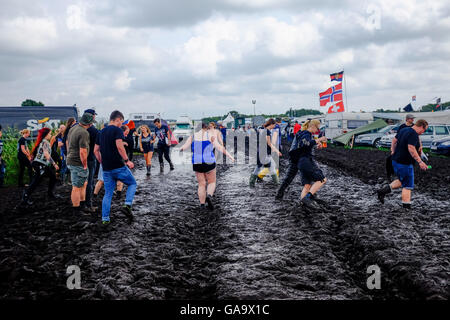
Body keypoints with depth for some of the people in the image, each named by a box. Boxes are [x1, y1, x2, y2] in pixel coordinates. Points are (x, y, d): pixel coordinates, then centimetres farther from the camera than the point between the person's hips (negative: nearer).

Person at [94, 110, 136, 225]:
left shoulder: (101, 132, 15)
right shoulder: (117, 130, -8)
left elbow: (96, 150, 16)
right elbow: (120, 147, -21)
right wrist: (127, 160, -16)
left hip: (106, 169, 6)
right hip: (119, 167, -6)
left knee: (108, 194, 12)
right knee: (132, 183, 13)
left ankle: (105, 219, 10)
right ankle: (128, 205, -5)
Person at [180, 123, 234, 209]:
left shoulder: (193, 136, 3)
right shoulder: (211, 136, -3)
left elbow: (185, 146, -7)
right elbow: (219, 147, -13)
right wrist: (229, 156, -15)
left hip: (197, 163, 2)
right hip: (209, 162, -2)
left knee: (201, 184, 10)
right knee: (212, 182, 11)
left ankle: (202, 205, 6)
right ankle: (209, 196, -16)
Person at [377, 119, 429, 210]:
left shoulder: (403, 130, 9)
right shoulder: (414, 134, -18)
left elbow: (395, 141, 21)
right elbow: (411, 148, -29)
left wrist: (394, 151, 37)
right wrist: (420, 162, -30)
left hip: (395, 161, 9)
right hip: (404, 164, -9)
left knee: (402, 181, 24)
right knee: (407, 186, -1)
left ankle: (382, 191, 18)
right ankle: (406, 208, 2)